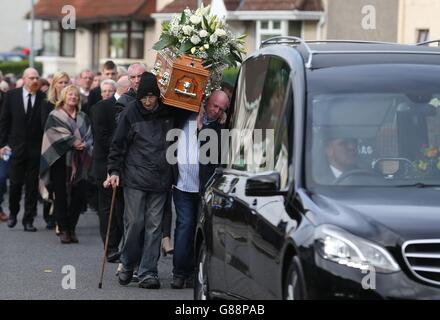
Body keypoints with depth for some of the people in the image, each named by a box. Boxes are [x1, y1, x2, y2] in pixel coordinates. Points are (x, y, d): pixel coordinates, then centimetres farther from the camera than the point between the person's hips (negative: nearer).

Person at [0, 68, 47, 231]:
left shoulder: (44, 98, -3)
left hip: (36, 148, 0)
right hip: (16, 147, 0)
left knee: (32, 185, 3)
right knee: (15, 183, 4)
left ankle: (28, 220, 12)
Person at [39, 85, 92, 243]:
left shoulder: (83, 118, 15)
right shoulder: (55, 116, 1)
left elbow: (89, 135, 10)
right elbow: (55, 134, -9)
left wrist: (84, 144, -12)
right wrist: (73, 142, -16)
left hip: (78, 162, 4)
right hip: (60, 160, -3)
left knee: (79, 196, -4)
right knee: (61, 196, -3)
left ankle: (71, 228, 9)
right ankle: (63, 230, 2)